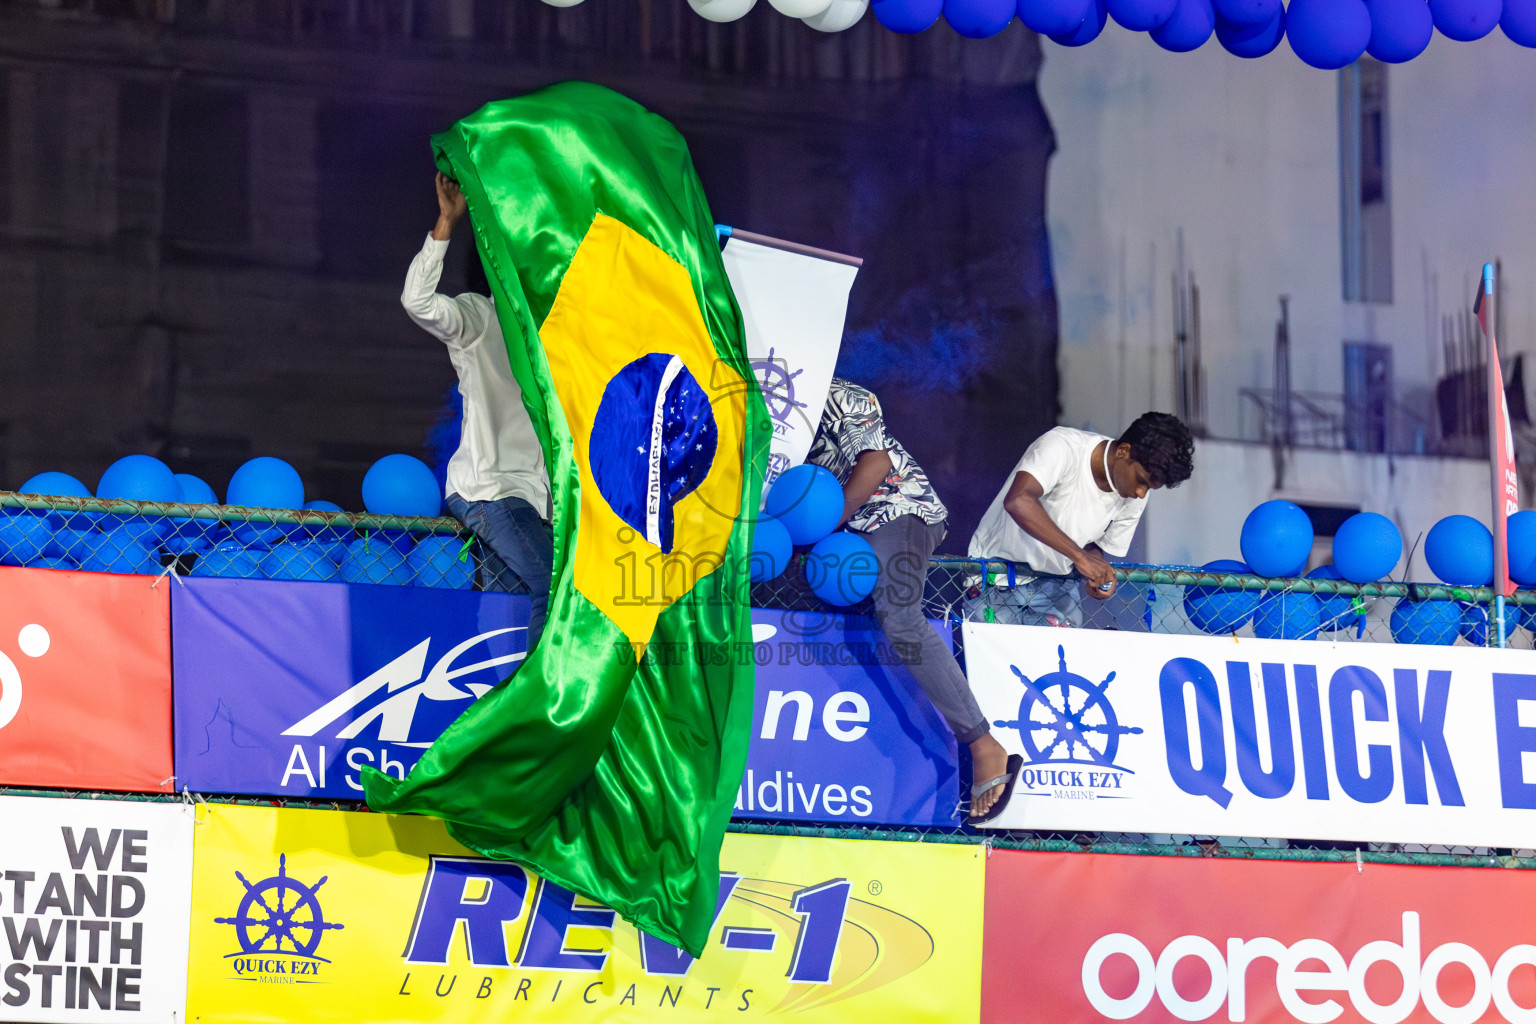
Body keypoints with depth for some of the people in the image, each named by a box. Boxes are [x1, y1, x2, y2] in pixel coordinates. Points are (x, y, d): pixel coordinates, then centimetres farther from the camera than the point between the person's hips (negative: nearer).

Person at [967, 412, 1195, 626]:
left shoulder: (1135, 499, -6)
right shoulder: (1063, 446, -26)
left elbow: (1093, 547, 8)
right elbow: (1018, 501, -43)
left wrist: (1101, 578, -17)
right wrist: (1080, 556, -42)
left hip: (1055, 586, 5)